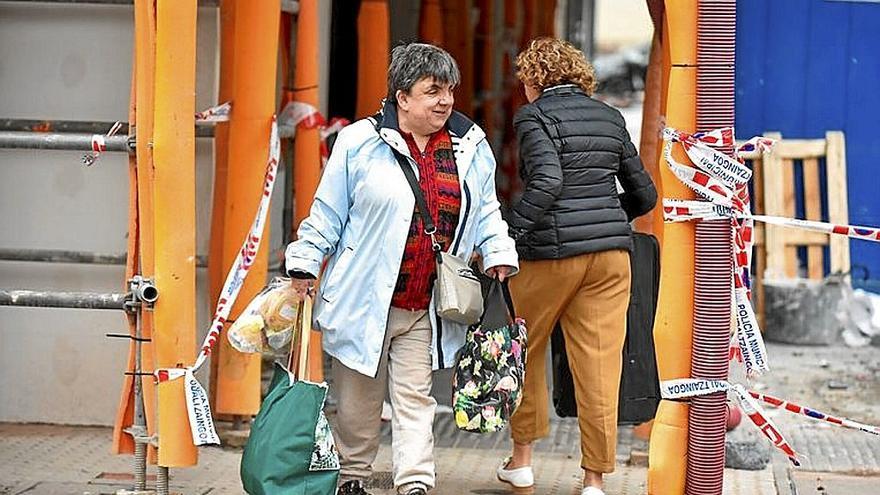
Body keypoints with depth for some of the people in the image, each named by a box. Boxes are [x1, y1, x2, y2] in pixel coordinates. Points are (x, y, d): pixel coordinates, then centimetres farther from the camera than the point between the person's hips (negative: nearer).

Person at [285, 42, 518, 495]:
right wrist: (304, 265, 0)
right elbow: (327, 213, 0)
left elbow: (485, 211, 18)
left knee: (415, 396, 3)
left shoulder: (471, 147, 7)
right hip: (365, 297, -2)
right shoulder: (361, 143, -5)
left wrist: (498, 254, 5)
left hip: (426, 307, 2)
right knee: (358, 398, 9)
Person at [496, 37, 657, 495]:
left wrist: (507, 234, -21)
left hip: (552, 253, -4)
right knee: (600, 364, 2)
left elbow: (546, 181, -21)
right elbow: (644, 195, 17)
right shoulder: (610, 118, 14)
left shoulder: (534, 116, -4)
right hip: (611, 253, 4)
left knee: (527, 352, 16)